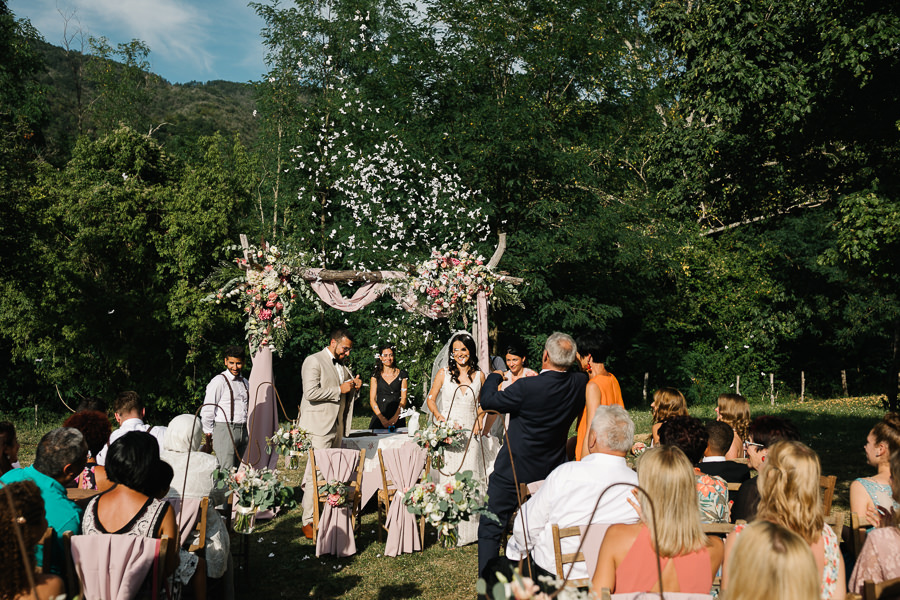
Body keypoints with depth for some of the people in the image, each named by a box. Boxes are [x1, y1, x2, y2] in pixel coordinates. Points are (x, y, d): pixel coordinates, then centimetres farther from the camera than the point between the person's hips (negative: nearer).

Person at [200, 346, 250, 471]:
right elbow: (207, 411, -5)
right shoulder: (218, 382, -5)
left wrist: (248, 433, 16)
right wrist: (209, 437, -4)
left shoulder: (245, 382, 16)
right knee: (226, 472, -12)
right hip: (224, 431, -6)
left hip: (242, 431, 6)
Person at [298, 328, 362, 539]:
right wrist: (339, 390, -15)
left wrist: (354, 387, 6)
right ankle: (308, 521, -3)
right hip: (318, 427, -8)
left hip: (337, 426, 8)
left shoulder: (342, 365, 19)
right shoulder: (314, 361, -7)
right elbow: (311, 392, -20)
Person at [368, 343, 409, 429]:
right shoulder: (376, 376, 9)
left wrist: (395, 417, -12)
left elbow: (403, 398, 1)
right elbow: (372, 399, 3)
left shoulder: (402, 375, 7)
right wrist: (382, 418, -11)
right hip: (379, 418, 1)